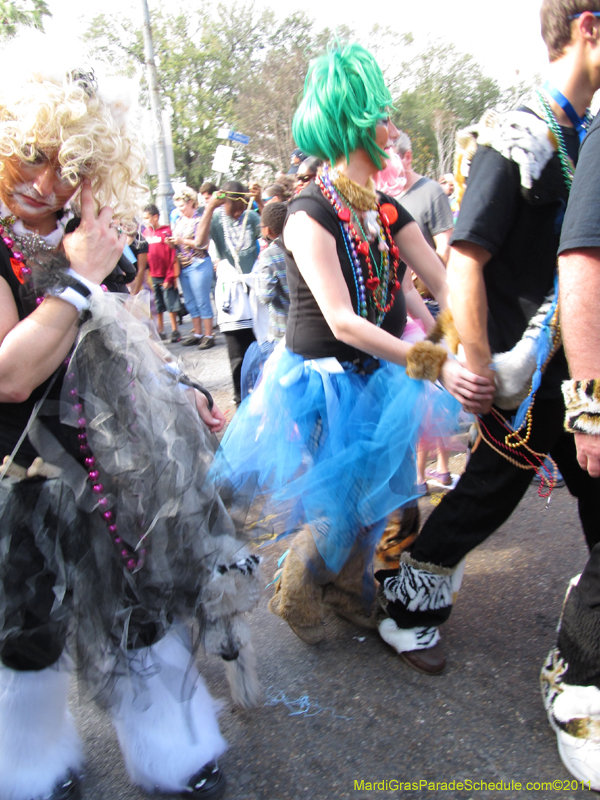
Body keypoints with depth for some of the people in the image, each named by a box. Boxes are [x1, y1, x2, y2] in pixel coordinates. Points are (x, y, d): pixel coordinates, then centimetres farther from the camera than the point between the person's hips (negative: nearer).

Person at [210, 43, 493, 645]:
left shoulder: (389, 211, 4)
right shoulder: (310, 215, -19)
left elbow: (445, 286, -4)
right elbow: (342, 321, -29)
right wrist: (438, 367, -35)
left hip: (376, 379, 7)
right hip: (323, 384, -7)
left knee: (371, 500, 14)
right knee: (338, 505, -1)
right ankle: (294, 592, 28)